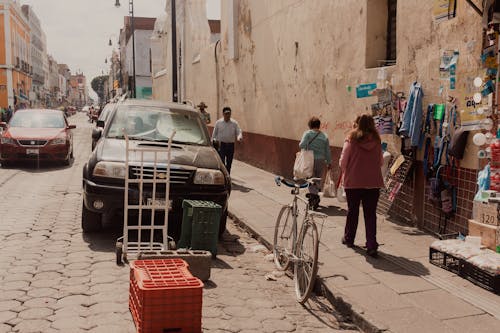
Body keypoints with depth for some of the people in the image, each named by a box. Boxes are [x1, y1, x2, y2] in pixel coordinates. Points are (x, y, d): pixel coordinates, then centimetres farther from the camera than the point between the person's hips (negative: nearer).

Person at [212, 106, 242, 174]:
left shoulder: (234, 123, 4)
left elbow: (239, 132, -1)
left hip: (230, 145, 2)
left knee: (229, 163, 10)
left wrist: (239, 138, -23)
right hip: (221, 145, -2)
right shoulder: (218, 122, 3)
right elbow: (214, 134, 8)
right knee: (222, 162, -11)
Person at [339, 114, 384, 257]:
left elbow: (343, 162, -5)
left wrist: (345, 172, 14)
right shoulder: (376, 141, -1)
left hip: (353, 182, -1)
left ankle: (349, 239, 32)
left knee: (352, 211, 16)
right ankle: (372, 246, 1)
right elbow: (381, 162, 7)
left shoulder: (351, 140, -8)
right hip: (373, 182, 1)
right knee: (370, 214, 5)